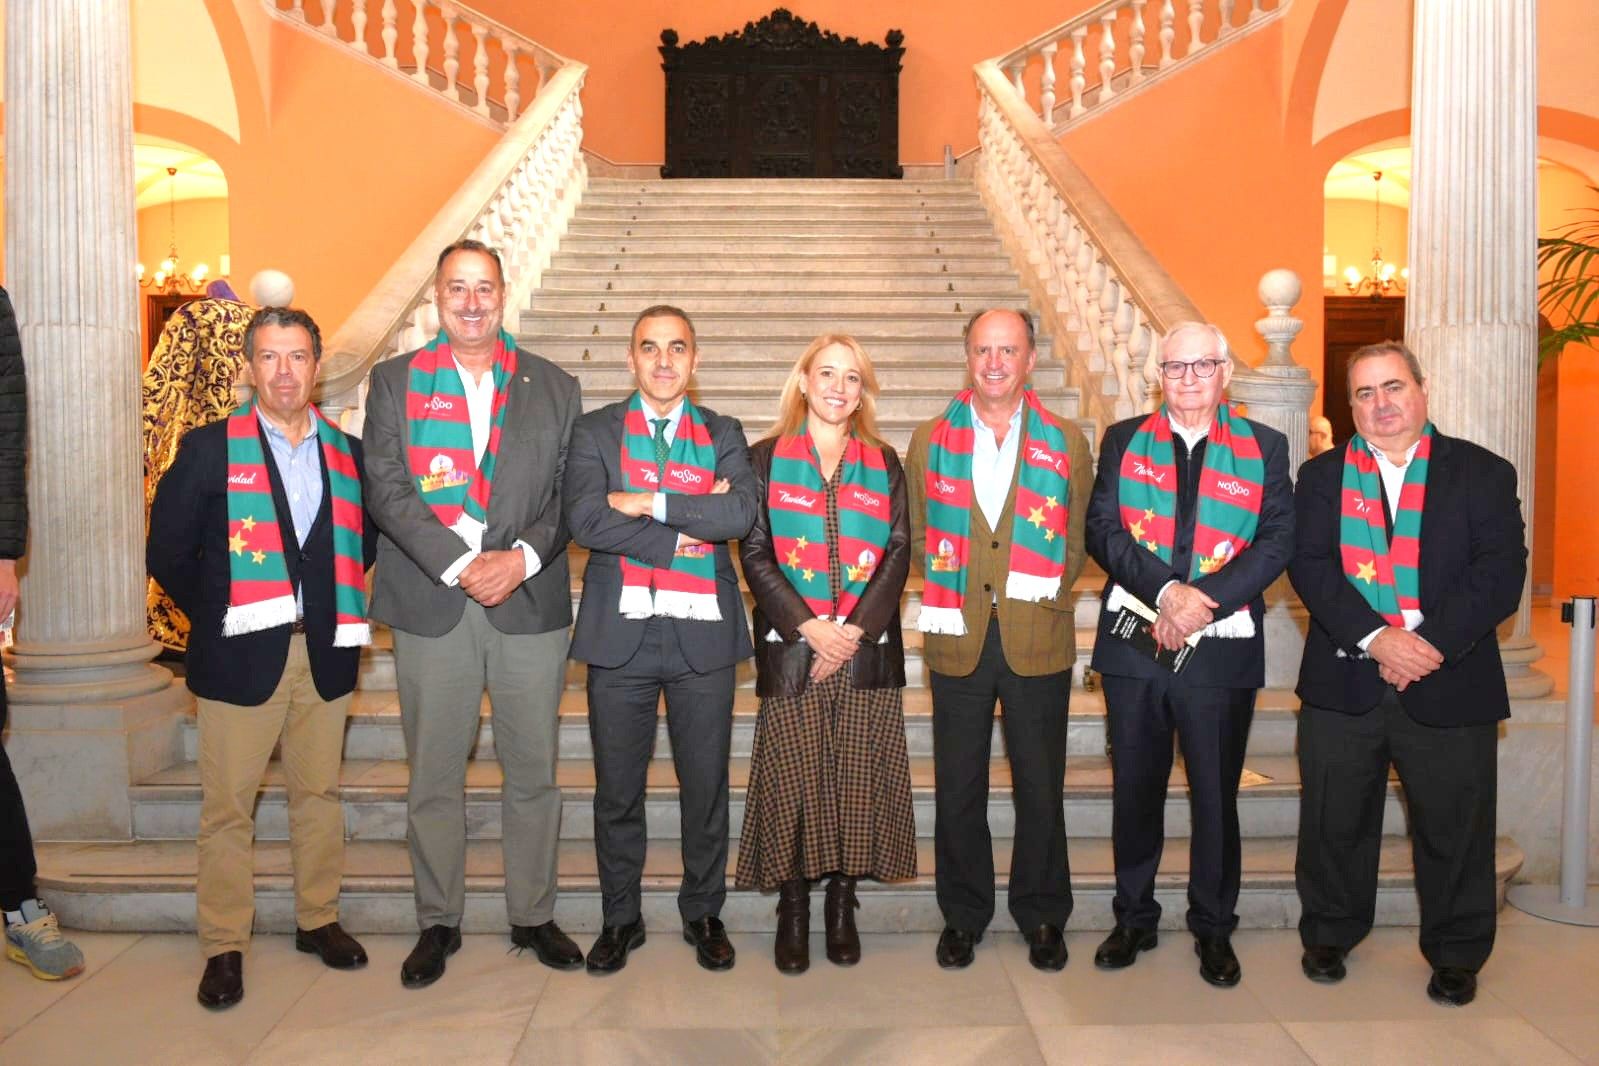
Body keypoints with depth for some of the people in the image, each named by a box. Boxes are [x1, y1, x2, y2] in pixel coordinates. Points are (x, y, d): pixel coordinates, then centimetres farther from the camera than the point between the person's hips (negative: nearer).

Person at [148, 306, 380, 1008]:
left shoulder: (347, 454, 8)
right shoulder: (208, 449, 0)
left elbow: (364, 542, 16)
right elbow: (167, 552, 1)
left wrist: (339, 607, 7)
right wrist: (215, 616, 0)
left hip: (325, 653, 3)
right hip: (242, 653, -3)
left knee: (319, 792, 12)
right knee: (227, 805, 2)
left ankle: (318, 919, 27)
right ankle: (223, 947, 14)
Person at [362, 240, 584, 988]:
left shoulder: (554, 387, 10)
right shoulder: (394, 381, 7)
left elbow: (569, 492, 4)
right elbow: (386, 489, -3)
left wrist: (523, 556, -13)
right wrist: (460, 565, -13)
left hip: (531, 602, 1)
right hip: (430, 605, -1)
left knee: (533, 772, 8)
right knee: (434, 777, 7)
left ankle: (533, 916, 23)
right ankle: (438, 923, 23)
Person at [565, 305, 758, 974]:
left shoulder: (722, 435, 9)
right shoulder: (595, 431, 6)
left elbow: (741, 514, -10)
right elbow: (583, 518, -12)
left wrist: (651, 503, -14)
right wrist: (686, 532, -13)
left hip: (702, 634, 1)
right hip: (620, 635, 0)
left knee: (706, 785, 9)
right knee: (617, 788, 9)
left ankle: (703, 913, 28)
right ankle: (621, 917, 27)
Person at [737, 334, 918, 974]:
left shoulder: (883, 464, 12)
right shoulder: (767, 459, 7)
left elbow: (898, 553, 4)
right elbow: (754, 552, 0)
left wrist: (855, 628, -9)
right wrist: (808, 626, -12)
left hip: (868, 647, 2)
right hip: (790, 646, -1)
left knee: (858, 779, 2)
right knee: (791, 778, -1)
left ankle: (842, 905, 17)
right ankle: (792, 910, 13)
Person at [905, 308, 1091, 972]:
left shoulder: (1066, 442, 5)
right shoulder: (930, 440, 7)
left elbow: (1078, 540, 9)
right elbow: (918, 535, 11)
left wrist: (1041, 591, -1)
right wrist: (954, 591, 0)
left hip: (1038, 639, 0)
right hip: (958, 640, 1)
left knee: (1040, 787, 8)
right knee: (957, 788, 8)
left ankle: (1042, 916, 26)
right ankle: (963, 915, 25)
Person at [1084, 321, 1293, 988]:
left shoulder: (1264, 448, 6)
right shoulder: (1123, 441, 7)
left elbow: (1277, 542, -4)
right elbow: (1102, 530, -3)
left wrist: (1205, 601, -17)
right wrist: (1166, 591, -17)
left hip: (1223, 647, -1)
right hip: (1134, 641, 1)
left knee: (1216, 795, 8)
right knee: (1134, 788, 10)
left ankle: (1214, 927, 25)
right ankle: (1134, 919, 26)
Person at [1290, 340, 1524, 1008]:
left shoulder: (1483, 473, 2)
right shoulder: (1323, 475, 5)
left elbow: (1500, 574, -7)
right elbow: (1309, 566, -6)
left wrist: (1430, 642, -19)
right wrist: (1375, 638, -19)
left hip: (1448, 685, -1)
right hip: (1342, 684, 1)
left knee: (1454, 828, 10)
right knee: (1334, 821, 12)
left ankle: (1456, 953, 31)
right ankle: (1329, 933, 32)